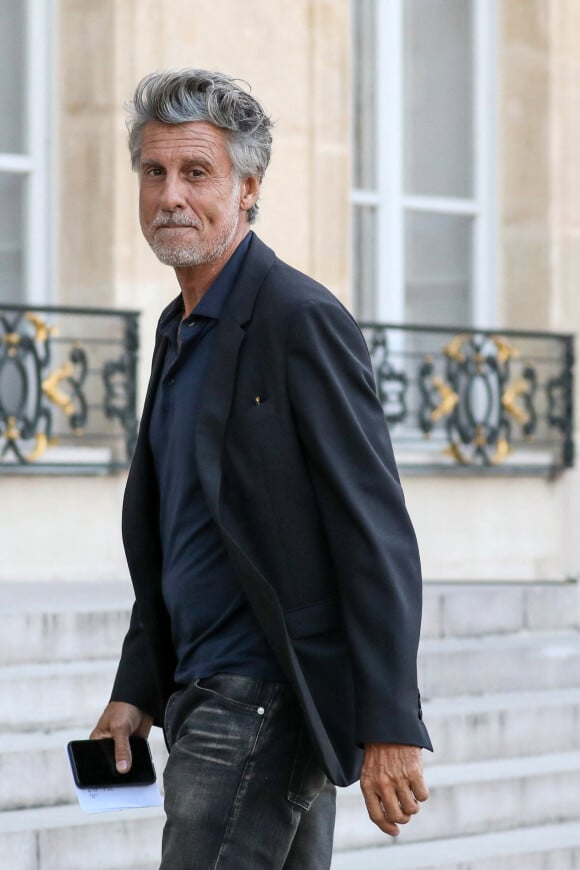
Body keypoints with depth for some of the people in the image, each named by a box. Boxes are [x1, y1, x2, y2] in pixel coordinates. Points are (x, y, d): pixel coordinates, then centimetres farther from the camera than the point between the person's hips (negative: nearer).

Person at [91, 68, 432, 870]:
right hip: (209, 696, 9)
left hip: (265, 701, -9)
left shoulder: (302, 320, -13)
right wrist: (137, 689, 15)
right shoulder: (179, 330, 15)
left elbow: (378, 538, -17)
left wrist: (389, 728, -21)